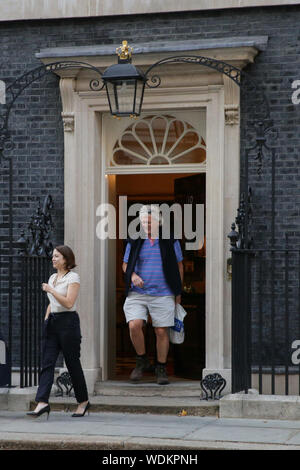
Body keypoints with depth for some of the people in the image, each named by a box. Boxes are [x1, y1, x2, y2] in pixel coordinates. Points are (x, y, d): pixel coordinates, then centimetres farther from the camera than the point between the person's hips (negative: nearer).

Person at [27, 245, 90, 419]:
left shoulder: (73, 278, -7)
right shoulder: (53, 278, 16)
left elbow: (69, 303, -17)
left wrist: (51, 290, -19)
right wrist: (47, 318, 16)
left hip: (68, 322, -7)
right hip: (52, 322, 7)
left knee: (73, 363, 0)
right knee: (47, 362, -5)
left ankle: (83, 401, 15)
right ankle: (43, 403, -13)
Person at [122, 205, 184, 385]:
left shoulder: (170, 241, 4)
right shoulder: (134, 241, 5)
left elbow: (179, 266, 12)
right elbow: (125, 264, 14)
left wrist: (178, 292, 11)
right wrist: (132, 275, -8)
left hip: (162, 295, -1)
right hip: (137, 294, 1)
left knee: (162, 332, 0)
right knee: (134, 326, -17)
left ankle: (161, 369, 16)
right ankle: (142, 361, 5)